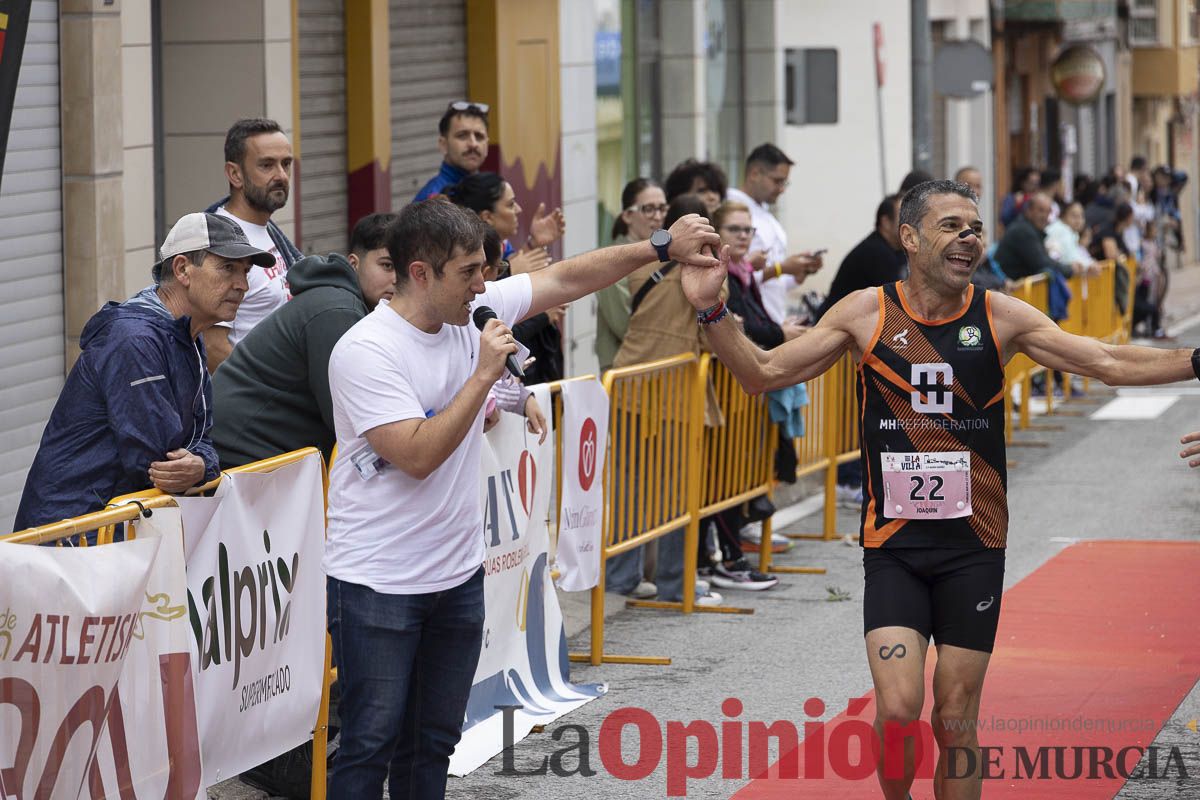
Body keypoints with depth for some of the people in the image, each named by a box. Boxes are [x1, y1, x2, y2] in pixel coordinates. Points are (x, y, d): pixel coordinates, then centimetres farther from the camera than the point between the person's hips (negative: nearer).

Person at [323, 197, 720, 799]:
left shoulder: (474, 311, 3)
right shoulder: (365, 351, -18)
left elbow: (567, 278, 10)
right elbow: (417, 456, -24)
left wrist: (662, 247, 4)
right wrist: (484, 374, -21)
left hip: (457, 574, 8)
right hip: (378, 584, -7)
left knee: (434, 743, 12)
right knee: (371, 744, -6)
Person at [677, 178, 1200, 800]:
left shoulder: (1001, 318, 0)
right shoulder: (866, 313, -2)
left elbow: (1110, 363, -1)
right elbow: (763, 373, 2)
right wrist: (712, 311, -12)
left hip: (974, 544, 1)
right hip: (893, 543, -1)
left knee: (956, 720, 5)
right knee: (897, 709, -13)